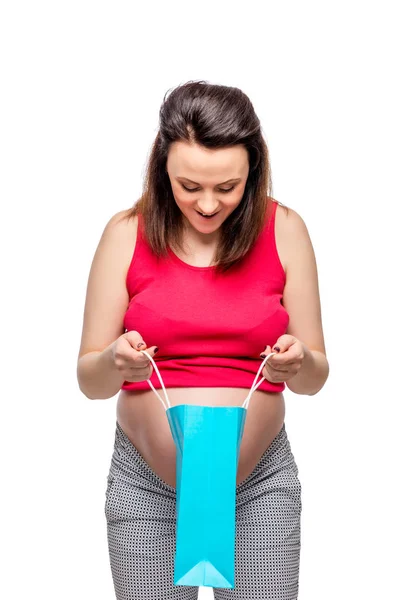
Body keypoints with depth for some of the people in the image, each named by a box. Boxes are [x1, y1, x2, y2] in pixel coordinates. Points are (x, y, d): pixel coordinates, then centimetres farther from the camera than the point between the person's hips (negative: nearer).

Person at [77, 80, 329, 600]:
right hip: (145, 483, 0)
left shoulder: (284, 230, -4)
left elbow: (315, 377, 1)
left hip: (261, 484, 0)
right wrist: (115, 363, -25)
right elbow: (89, 380, -3)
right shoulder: (127, 234, -5)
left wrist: (299, 362, -22)